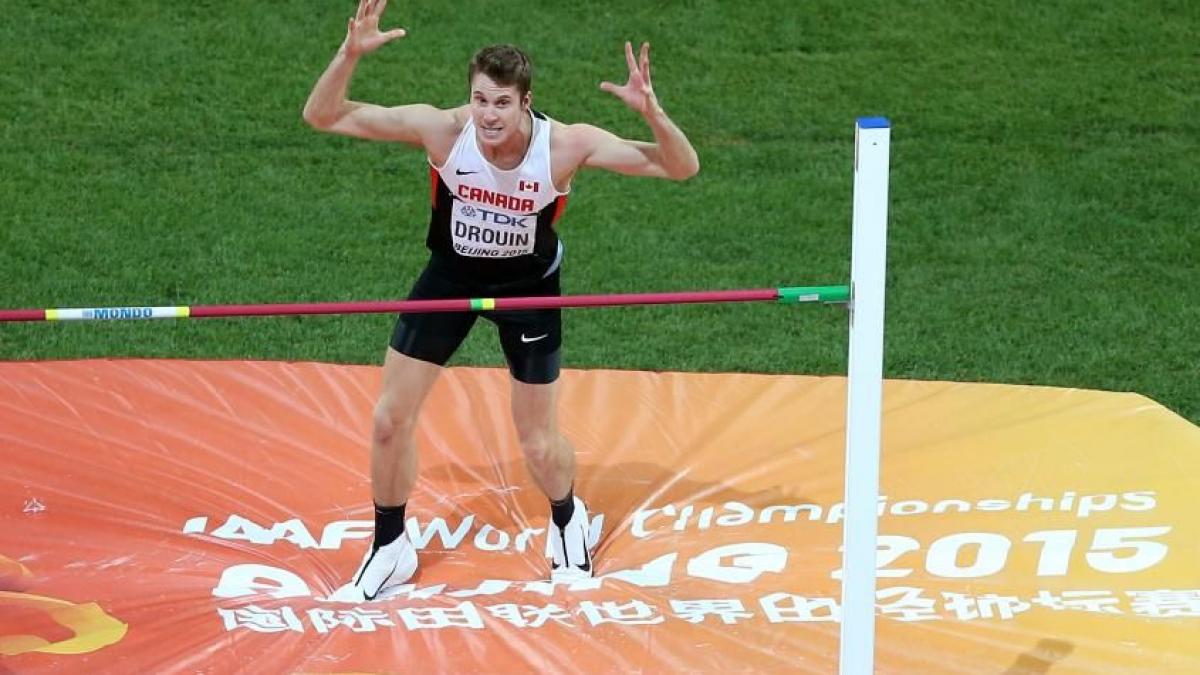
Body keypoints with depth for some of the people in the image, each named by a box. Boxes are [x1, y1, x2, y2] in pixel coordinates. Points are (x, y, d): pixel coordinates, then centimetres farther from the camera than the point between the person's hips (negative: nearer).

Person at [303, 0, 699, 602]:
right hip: (452, 271, 1)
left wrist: (651, 113, -48)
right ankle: (390, 550, 23)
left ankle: (566, 521, 41)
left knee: (540, 446, 5)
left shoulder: (565, 145, -30)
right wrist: (350, 54, -45)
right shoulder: (442, 130, -28)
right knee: (390, 418, 0)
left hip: (528, 284, -1)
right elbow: (322, 117, -26)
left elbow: (681, 168, -28)